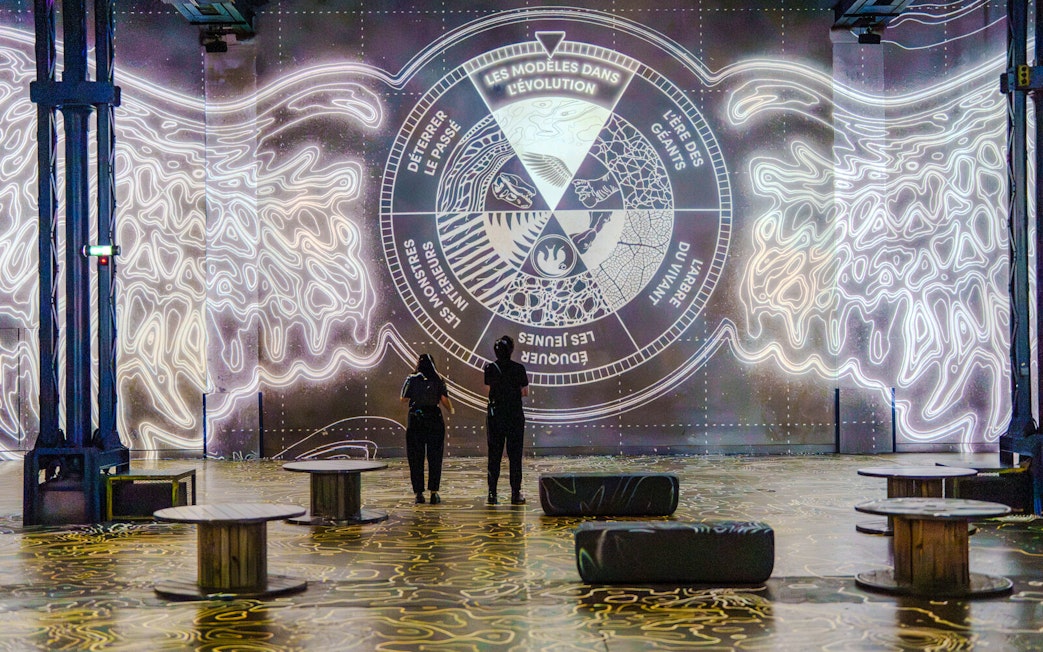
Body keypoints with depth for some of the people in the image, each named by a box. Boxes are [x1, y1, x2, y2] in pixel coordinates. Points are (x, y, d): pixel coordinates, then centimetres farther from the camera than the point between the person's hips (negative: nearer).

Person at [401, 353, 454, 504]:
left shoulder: (412, 379, 0)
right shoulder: (438, 380, 1)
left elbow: (404, 399, 0)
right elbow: (444, 399, -5)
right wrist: (451, 410, 13)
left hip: (415, 420, 0)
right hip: (434, 420, 0)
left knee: (416, 458, 5)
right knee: (435, 458, 6)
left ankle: (419, 493, 3)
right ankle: (434, 493, 0)